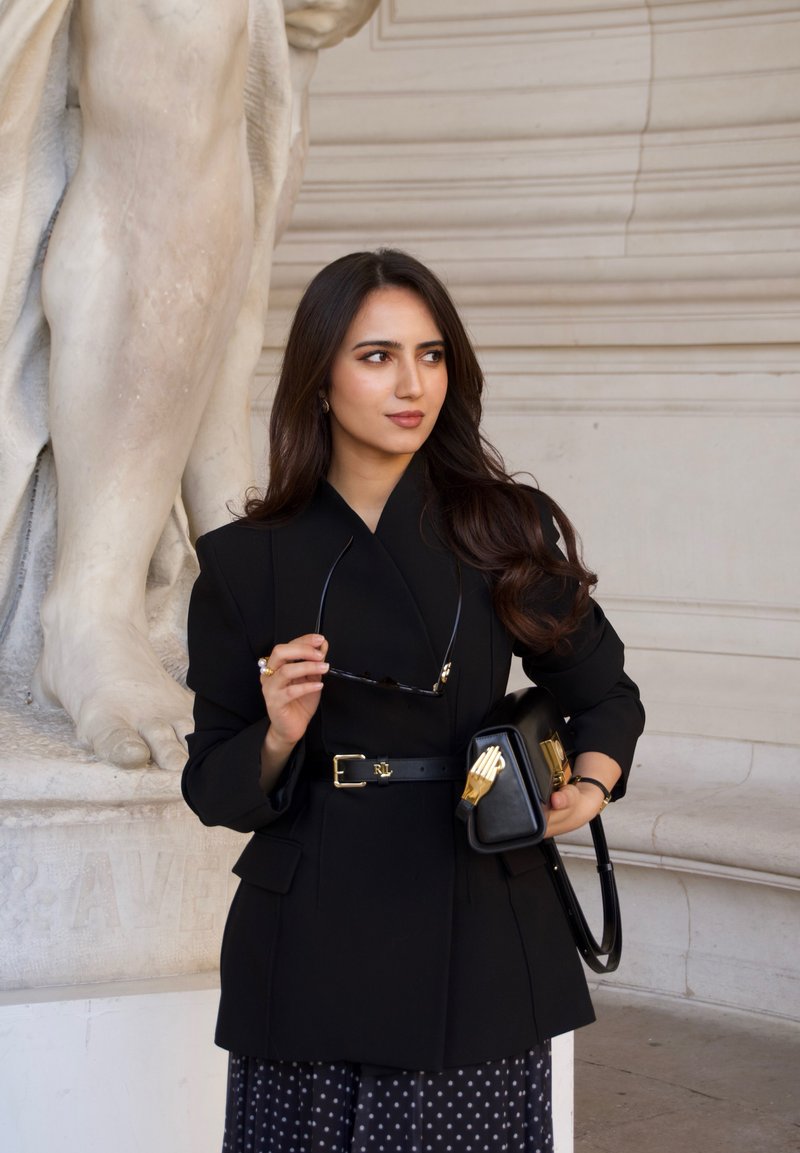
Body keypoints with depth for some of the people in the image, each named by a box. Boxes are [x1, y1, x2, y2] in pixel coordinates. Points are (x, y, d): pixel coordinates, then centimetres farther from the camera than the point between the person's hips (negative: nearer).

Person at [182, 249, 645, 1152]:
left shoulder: (503, 532, 1)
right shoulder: (243, 562, 1)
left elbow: (605, 698, 14)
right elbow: (214, 787, 5)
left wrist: (587, 788, -5)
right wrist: (280, 737, -14)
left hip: (476, 937, 0)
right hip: (308, 951, 0)